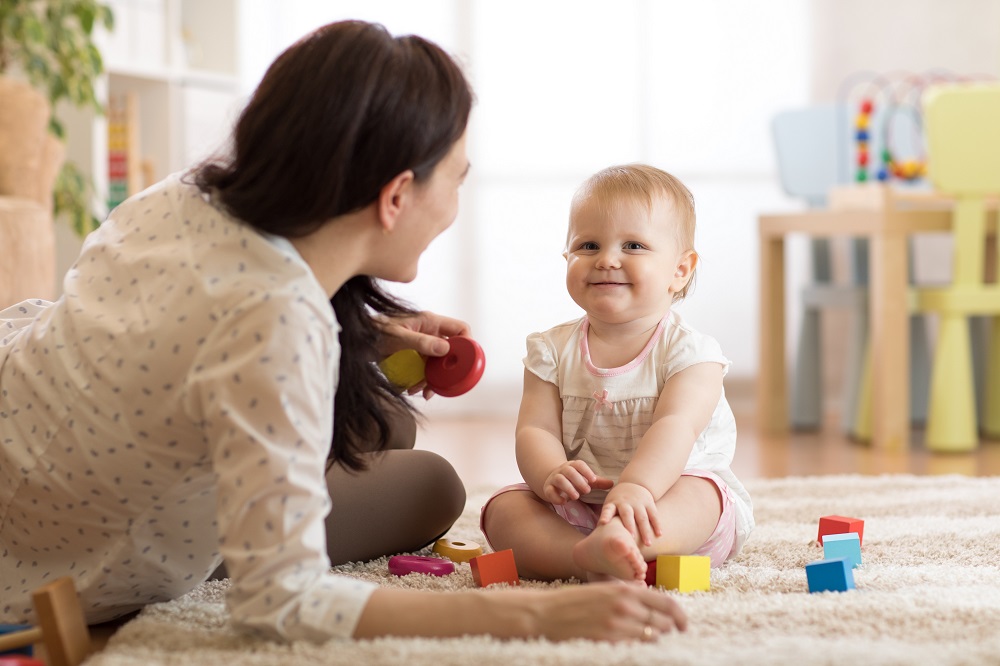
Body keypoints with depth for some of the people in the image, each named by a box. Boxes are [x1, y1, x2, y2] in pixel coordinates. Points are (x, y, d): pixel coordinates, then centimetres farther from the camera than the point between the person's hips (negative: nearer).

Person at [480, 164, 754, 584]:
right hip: (578, 509, 3)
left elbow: (675, 427, -23)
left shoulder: (689, 352, -6)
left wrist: (635, 487, -43)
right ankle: (591, 563, -45)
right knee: (503, 509, -19)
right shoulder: (553, 352, 5)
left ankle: (606, 546, -63)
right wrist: (551, 475, -31)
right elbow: (535, 429, -5)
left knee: (699, 494, -34)